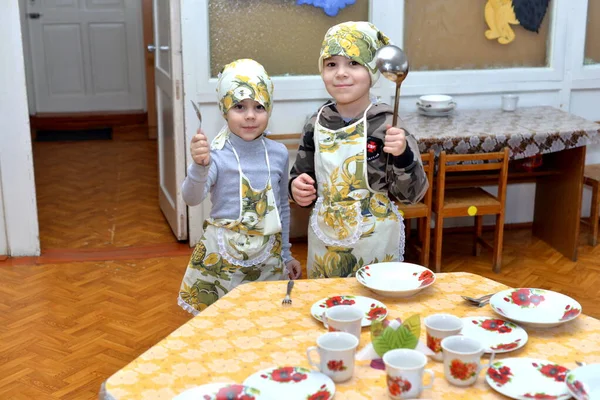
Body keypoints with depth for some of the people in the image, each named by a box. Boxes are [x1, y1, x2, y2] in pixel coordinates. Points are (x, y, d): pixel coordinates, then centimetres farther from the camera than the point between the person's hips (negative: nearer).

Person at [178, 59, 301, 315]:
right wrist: (200, 166, -47)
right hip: (222, 257, -3)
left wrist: (286, 255, 17)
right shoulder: (217, 155, -14)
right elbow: (192, 198, -28)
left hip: (267, 257, 3)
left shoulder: (278, 153, 0)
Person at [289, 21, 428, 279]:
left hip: (376, 242, -3)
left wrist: (403, 155, -27)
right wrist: (297, 189, -11)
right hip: (325, 243, 3)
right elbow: (301, 177, 10)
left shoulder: (387, 124, -13)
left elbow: (411, 194, -11)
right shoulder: (316, 125, -3)